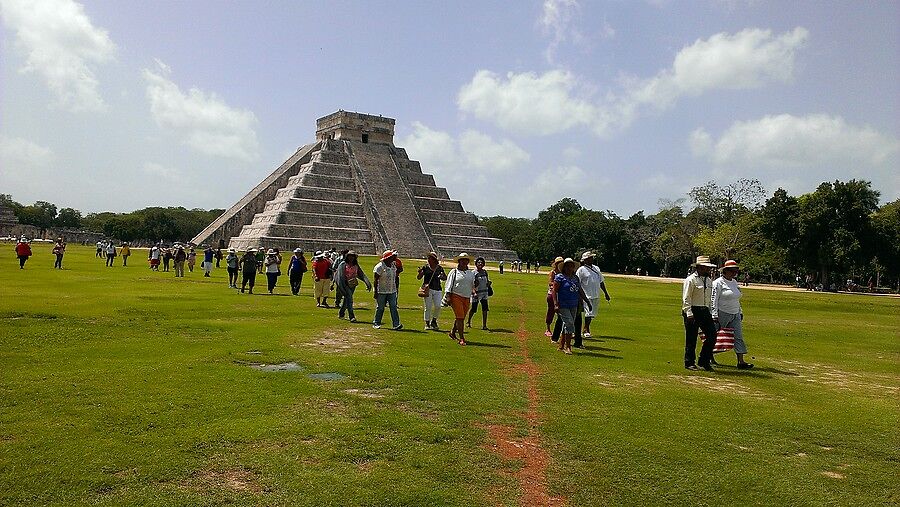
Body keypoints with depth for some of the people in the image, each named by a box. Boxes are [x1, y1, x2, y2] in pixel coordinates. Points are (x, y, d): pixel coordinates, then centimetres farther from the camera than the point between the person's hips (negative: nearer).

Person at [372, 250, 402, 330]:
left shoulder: (394, 266, 8)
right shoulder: (379, 267, -11)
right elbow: (376, 280, -11)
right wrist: (376, 292, -13)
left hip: (392, 291, 5)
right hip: (382, 291, -5)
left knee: (393, 307, -4)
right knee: (380, 308, 5)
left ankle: (396, 324, -8)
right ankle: (376, 323, 19)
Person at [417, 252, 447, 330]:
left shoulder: (439, 268, 7)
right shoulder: (425, 267, 4)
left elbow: (445, 277, 16)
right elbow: (418, 278, 5)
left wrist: (442, 276, -7)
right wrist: (420, 272, -16)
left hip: (438, 290, 1)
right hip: (427, 289, -1)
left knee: (438, 306, -9)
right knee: (428, 307, -2)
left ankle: (434, 321, 14)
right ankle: (427, 324, 9)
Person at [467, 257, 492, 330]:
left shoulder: (485, 272, 9)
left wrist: (488, 282, -1)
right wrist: (474, 292, -25)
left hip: (484, 292, 4)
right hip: (476, 293, -4)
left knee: (485, 309, -3)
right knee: (473, 309, 4)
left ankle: (484, 325, 1)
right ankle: (468, 322, 29)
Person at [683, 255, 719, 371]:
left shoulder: (709, 281, 15)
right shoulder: (690, 280, -9)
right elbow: (686, 298, -12)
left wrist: (710, 313, 16)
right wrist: (689, 314, -19)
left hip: (705, 312, 7)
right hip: (693, 311, -7)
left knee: (712, 335, 0)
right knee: (691, 339, 0)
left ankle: (704, 361, 12)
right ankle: (689, 363, 11)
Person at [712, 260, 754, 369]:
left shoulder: (734, 282, 14)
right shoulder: (718, 283, -8)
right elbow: (714, 300, -13)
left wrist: (740, 312, 19)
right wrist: (714, 316, -18)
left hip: (735, 315, 7)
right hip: (722, 314, -7)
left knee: (739, 337, -2)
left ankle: (741, 361, -5)